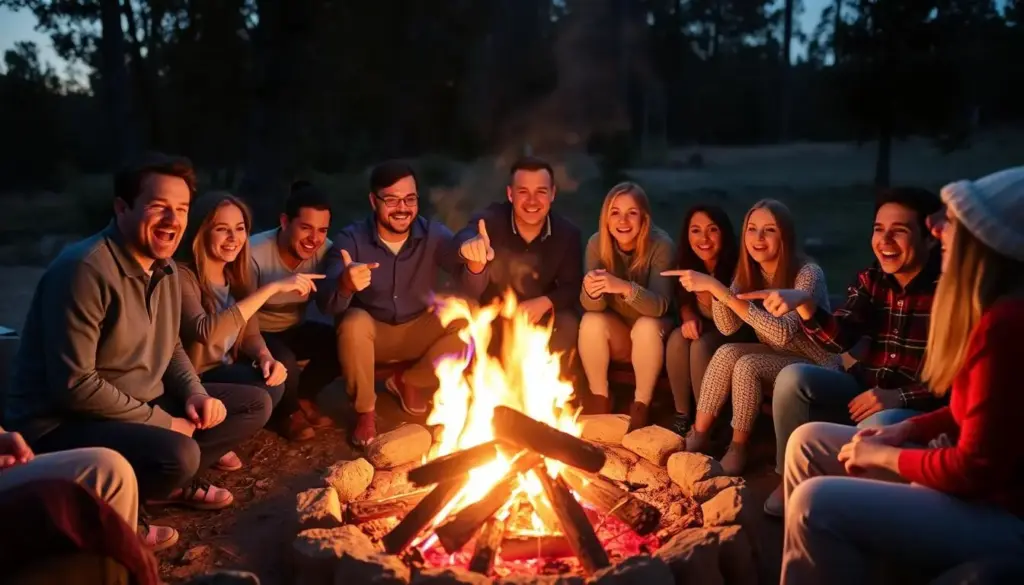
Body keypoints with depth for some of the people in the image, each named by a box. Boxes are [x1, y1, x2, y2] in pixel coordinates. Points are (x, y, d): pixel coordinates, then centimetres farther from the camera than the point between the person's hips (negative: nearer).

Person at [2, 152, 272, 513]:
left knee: (255, 404, 5)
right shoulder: (84, 270, -23)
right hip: (62, 423, -9)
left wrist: (196, 394, -4)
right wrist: (163, 423, -19)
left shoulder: (164, 268, 5)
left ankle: (168, 483, 2)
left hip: (141, 406, 9)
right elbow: (74, 385, -26)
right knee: (177, 454, -35)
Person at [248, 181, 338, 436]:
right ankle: (290, 411, 2)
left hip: (294, 330, 5)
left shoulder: (325, 250, -15)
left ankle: (304, 396, 7)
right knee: (284, 362, -34)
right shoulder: (254, 254, -28)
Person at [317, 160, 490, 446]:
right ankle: (364, 410, -11)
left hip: (418, 331, 2)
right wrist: (345, 285, -54)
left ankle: (407, 381, 3)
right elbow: (326, 303, -29)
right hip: (371, 332, -2)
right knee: (353, 323, -35)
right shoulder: (351, 239, -18)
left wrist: (475, 261, -51)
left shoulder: (433, 233, -12)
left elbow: (470, 282, -25)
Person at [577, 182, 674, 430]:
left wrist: (624, 287, -51)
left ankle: (641, 405, -15)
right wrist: (591, 292, -44)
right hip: (614, 332, 2)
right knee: (591, 321, -28)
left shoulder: (661, 245, -22)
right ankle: (600, 400, -10)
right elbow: (592, 306, -19)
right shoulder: (597, 243, -14)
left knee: (646, 326, -33)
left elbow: (659, 306, -31)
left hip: (650, 334, -2)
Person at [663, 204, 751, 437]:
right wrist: (689, 319, -17)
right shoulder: (687, 263, -9)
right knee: (677, 339, -27)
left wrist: (707, 288, -42)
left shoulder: (737, 265, -24)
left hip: (735, 335, -4)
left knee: (701, 346, -32)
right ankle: (682, 414, -11)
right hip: (704, 328, 4)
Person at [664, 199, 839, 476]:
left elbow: (782, 333, -38)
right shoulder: (749, 272, -4)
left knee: (747, 366, -29)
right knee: (727, 353, -22)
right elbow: (728, 327, -7)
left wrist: (719, 288, -43)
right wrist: (714, 290, -29)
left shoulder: (808, 274, -24)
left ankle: (738, 449, -11)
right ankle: (698, 437, -11)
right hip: (775, 358, 6)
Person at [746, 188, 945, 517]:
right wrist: (803, 304, -28)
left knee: (875, 427, -37)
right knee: (793, 378, -16)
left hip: (921, 407, -6)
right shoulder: (870, 280, 3)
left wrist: (899, 397, -29)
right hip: (866, 390, 6)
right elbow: (839, 340, -10)